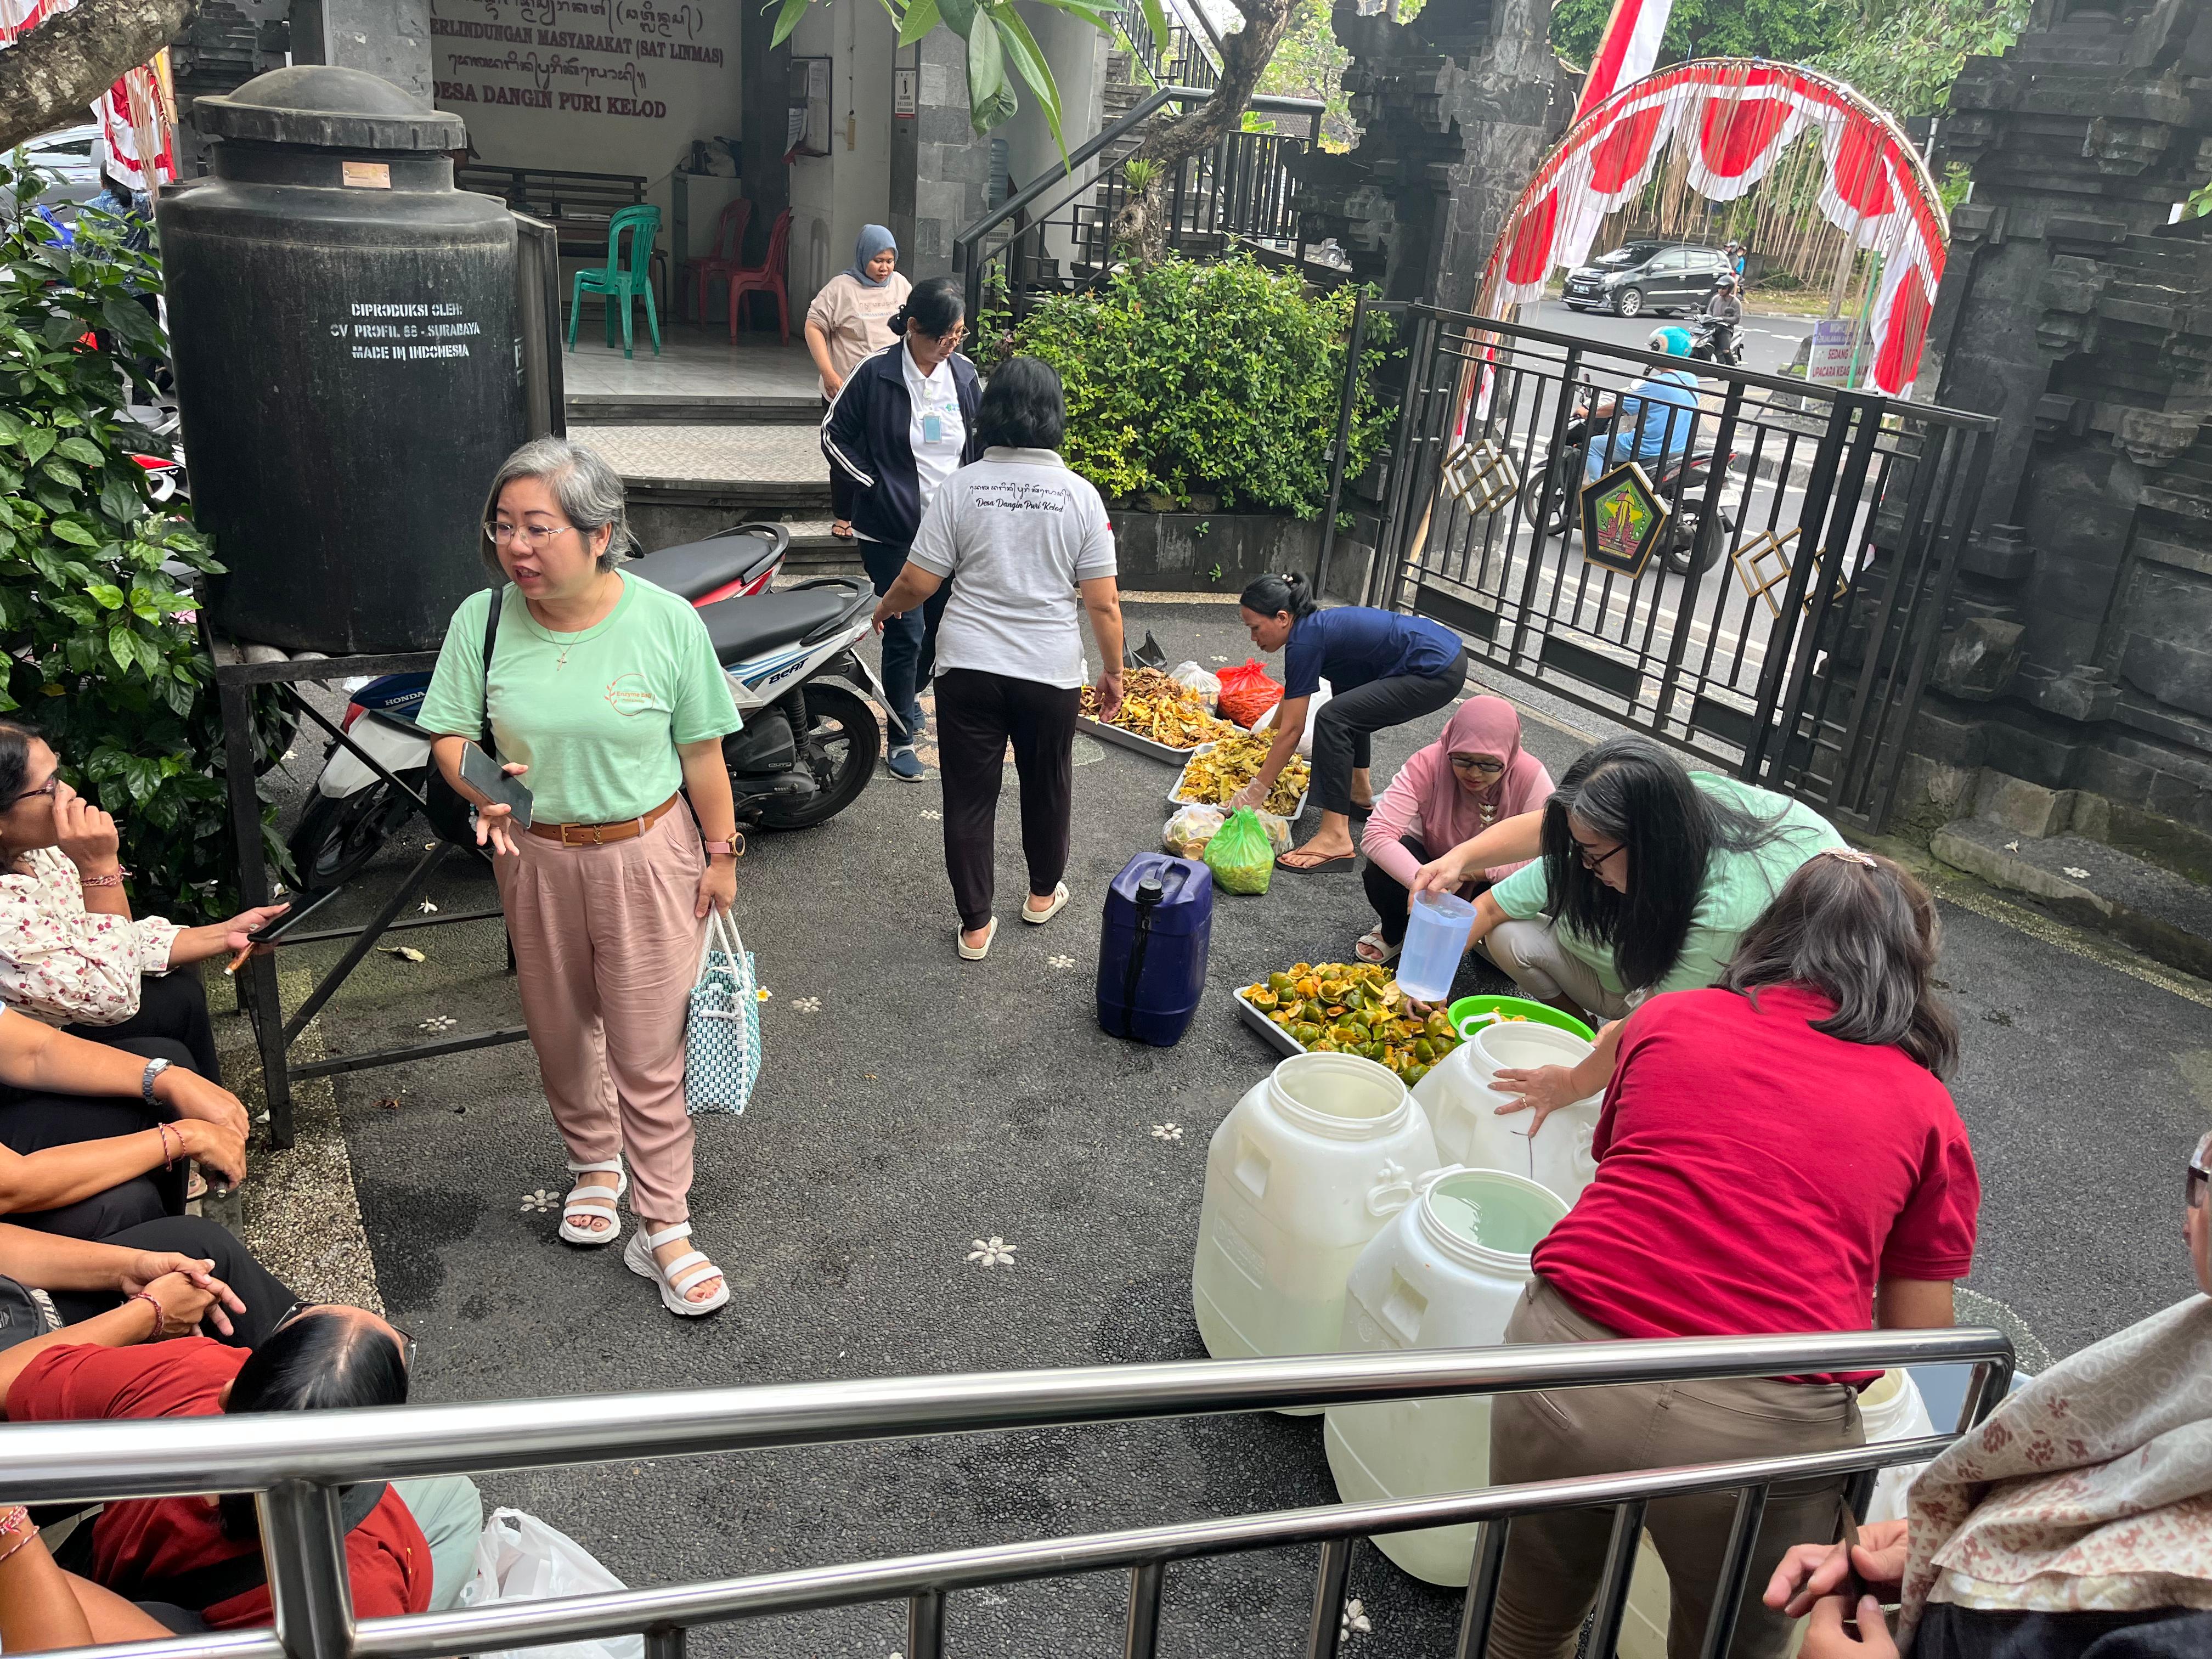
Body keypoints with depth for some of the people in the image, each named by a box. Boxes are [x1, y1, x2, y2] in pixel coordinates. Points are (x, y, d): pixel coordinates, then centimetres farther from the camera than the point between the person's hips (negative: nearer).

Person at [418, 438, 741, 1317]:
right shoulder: (482, 619, -8)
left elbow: (701, 752, -5)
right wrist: (484, 789, -21)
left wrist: (721, 853, -1)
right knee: (561, 1031, 19)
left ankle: (663, 1230, 14)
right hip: (535, 857, 3)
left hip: (646, 856, -3)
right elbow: (449, 735, 0)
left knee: (648, 1050, 0)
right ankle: (594, 1164, 45)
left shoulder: (666, 621, -13)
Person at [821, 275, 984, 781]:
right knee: (906, 630, -5)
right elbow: (835, 433, -2)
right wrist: (876, 483, -8)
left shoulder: (964, 374, 3)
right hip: (892, 529, -5)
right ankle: (902, 738, 9)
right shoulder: (876, 374, -10)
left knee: (941, 623, 14)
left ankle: (910, 692, 44)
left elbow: (981, 443, 16)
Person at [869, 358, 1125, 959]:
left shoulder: (961, 487, -7)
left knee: (970, 796, 10)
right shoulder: (1080, 495, -8)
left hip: (968, 667, 0)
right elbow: (1103, 602, -8)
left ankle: (976, 925, 17)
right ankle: (1043, 893, 41)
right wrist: (1113, 672, 5)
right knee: (1046, 786, 22)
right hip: (1050, 672, 1)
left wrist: (885, 609, 16)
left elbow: (917, 582, -5)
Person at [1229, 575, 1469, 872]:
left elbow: (1292, 730, -13)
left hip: (1438, 672, -11)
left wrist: (1256, 792, -8)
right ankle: (1361, 792, 33)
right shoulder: (1312, 625, 12)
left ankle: (1336, 839, -20)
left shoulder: (1305, 641, -15)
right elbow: (1288, 702, 27)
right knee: (1350, 705, 30)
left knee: (1334, 718, -18)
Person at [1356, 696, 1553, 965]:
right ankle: (1393, 933, 2)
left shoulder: (1532, 778, -25)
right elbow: (1376, 834, -34)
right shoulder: (1427, 764, -27)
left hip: (1490, 882, 0)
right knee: (1382, 870, -32)